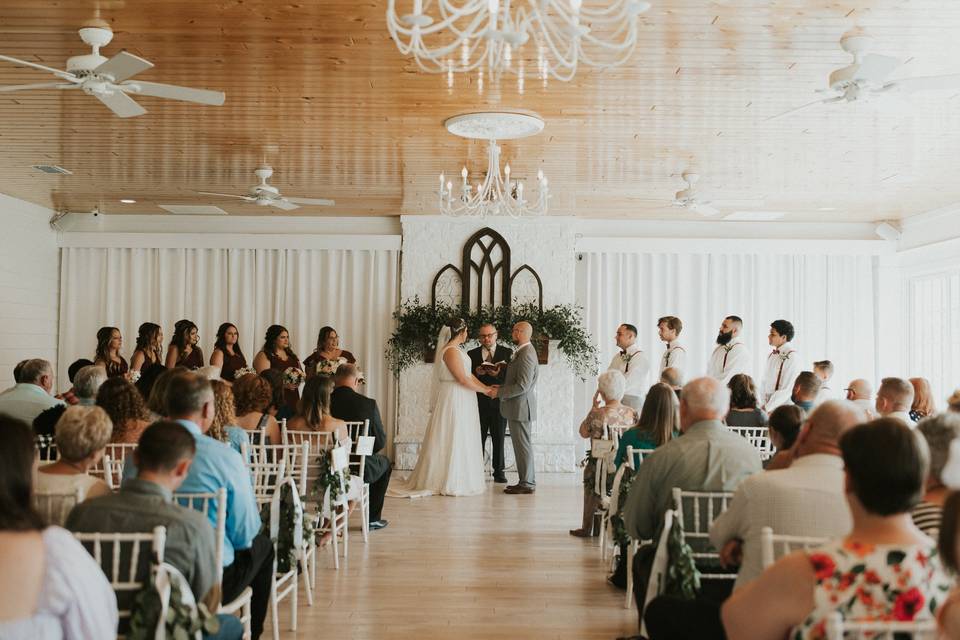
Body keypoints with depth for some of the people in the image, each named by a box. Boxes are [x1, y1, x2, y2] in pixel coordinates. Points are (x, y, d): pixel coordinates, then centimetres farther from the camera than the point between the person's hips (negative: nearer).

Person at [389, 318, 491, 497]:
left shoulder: (455, 350, 14)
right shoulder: (451, 351, -17)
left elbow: (469, 374, 14)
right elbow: (463, 379, -20)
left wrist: (487, 387, 7)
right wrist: (485, 390, -9)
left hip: (459, 401, 10)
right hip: (454, 400, -10)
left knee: (457, 441, 12)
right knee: (453, 440, -3)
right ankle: (450, 483, 5)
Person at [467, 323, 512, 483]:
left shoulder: (507, 352, 4)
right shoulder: (472, 354, 9)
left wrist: (498, 374, -22)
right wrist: (476, 373, -15)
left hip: (498, 402, -1)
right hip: (479, 402, 1)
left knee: (499, 438, 5)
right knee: (478, 439, 4)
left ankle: (498, 472, 13)